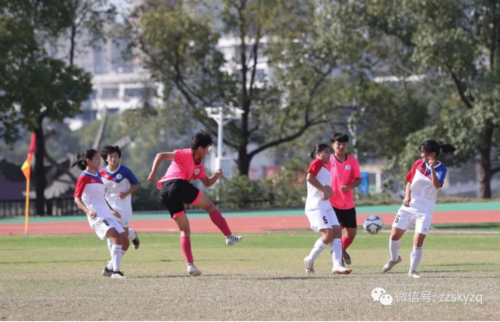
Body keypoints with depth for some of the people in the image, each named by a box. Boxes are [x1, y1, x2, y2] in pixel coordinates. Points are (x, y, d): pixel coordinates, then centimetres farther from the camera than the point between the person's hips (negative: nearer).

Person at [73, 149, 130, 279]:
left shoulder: (98, 176, 19)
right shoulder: (84, 178, -5)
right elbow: (77, 199, -10)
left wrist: (111, 210, 34)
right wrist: (88, 211, -25)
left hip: (107, 215, 9)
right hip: (97, 216, -9)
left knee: (125, 241, 2)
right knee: (117, 238, -25)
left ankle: (109, 269, 14)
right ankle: (116, 271, -25)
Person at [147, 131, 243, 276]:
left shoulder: (198, 165, 28)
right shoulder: (185, 154, 2)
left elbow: (207, 183, 28)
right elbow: (161, 155, -6)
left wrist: (216, 176, 8)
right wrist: (153, 174, -16)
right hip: (177, 184, -10)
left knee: (184, 230, 10)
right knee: (210, 206, 2)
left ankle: (190, 265, 0)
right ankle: (229, 237, -3)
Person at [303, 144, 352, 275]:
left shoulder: (324, 168, 24)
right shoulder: (317, 163, -3)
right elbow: (310, 177, -22)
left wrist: (328, 190, -5)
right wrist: (324, 189, -18)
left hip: (326, 206, 9)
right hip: (316, 206, -9)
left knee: (337, 231, -5)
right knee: (328, 233, -18)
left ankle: (337, 265, -13)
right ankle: (309, 260, -4)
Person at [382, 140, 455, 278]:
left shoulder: (441, 169, -11)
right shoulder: (418, 163, 0)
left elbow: (437, 185, -29)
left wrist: (432, 168, -41)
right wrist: (407, 196, -6)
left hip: (425, 211, -4)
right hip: (409, 206, 4)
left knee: (418, 241, -12)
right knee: (394, 236, 3)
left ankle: (413, 270, 7)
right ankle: (394, 258, 33)